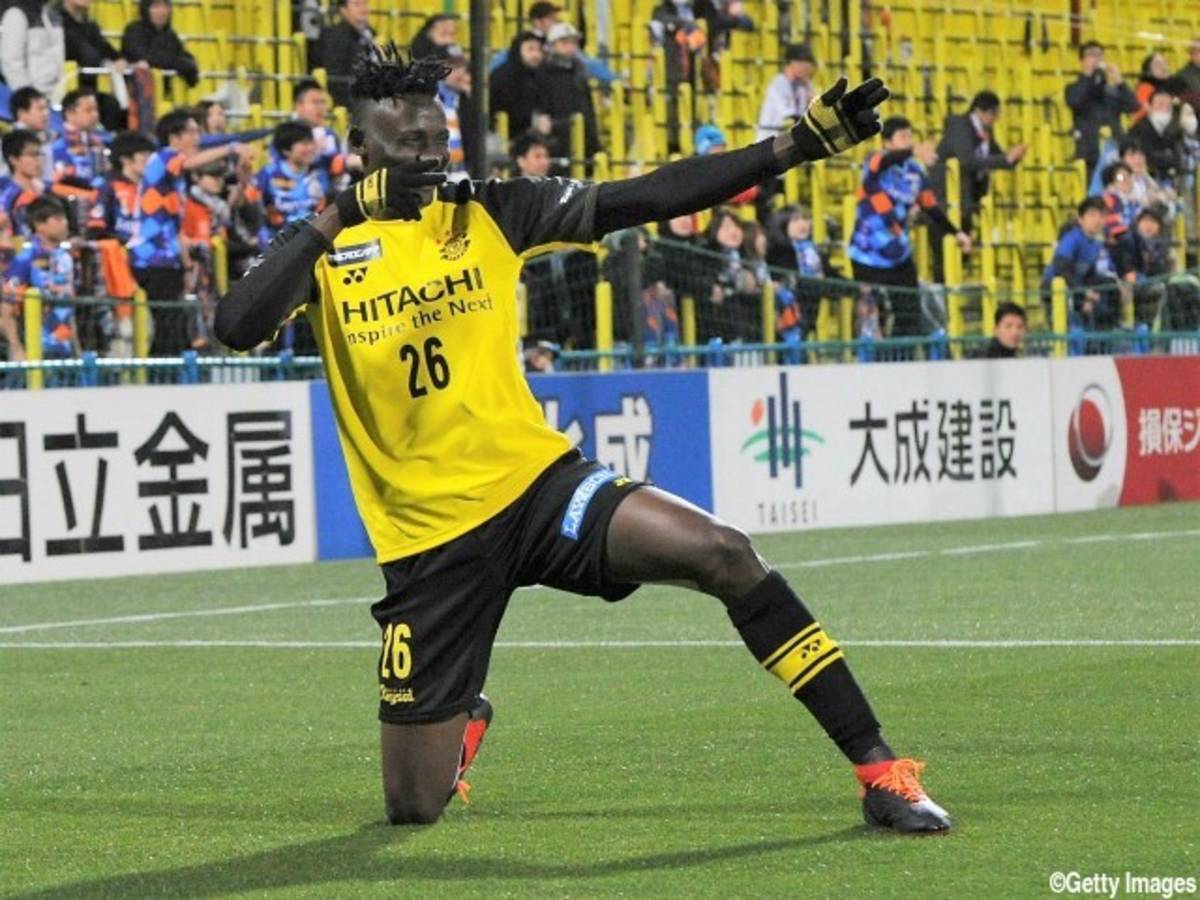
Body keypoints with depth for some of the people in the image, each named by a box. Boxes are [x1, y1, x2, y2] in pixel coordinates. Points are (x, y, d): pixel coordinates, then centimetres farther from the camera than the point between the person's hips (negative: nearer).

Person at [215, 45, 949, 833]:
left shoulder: (489, 212, 2)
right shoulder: (323, 245, -3)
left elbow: (644, 199, -5)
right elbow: (237, 327, -21)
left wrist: (795, 146, -13)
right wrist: (336, 219, -23)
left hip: (537, 482, 1)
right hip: (429, 537, -1)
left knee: (725, 555, -25)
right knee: (415, 805, 1)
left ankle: (880, 769, -15)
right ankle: (465, 721, 41)